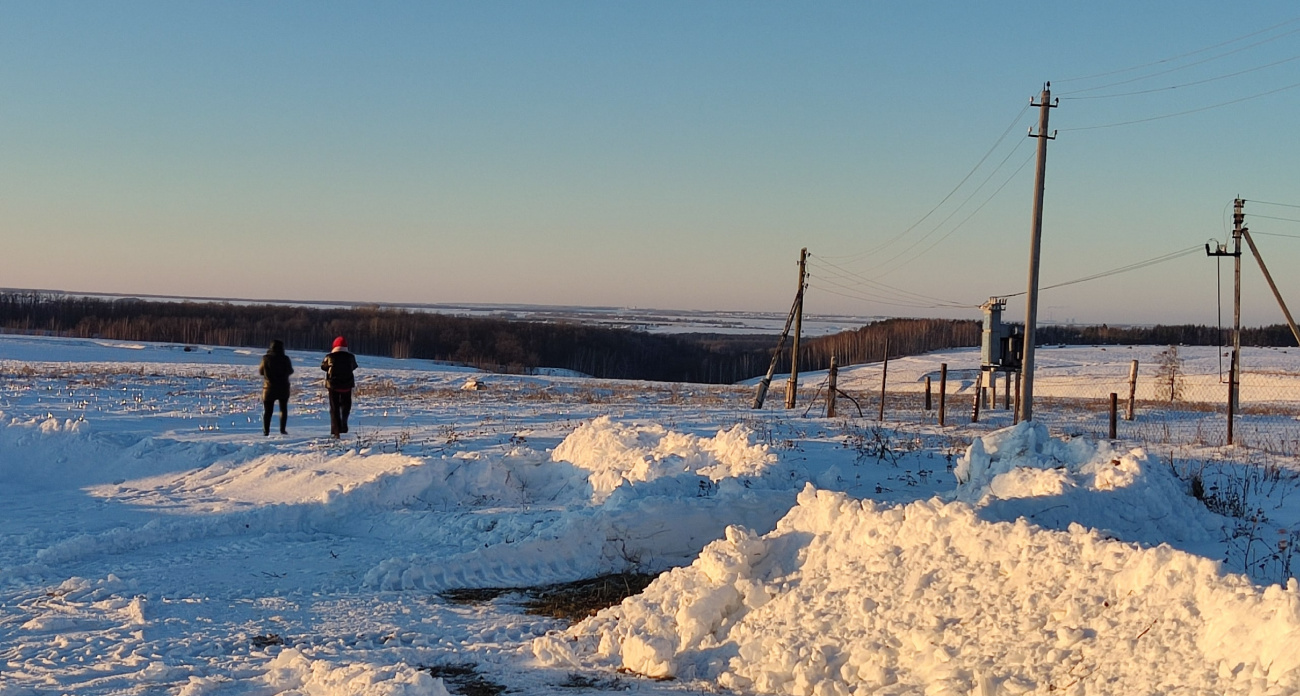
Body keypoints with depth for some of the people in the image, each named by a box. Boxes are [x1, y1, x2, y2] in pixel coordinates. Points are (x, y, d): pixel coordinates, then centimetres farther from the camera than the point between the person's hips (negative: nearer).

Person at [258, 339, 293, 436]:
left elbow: (261, 372, 0)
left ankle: (266, 431, 2)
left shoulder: (266, 359, -11)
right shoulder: (285, 359, -11)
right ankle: (282, 429, 10)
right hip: (283, 388, 0)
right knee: (283, 408, 16)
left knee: (268, 410, 7)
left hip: (269, 388, 0)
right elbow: (290, 371, 4)